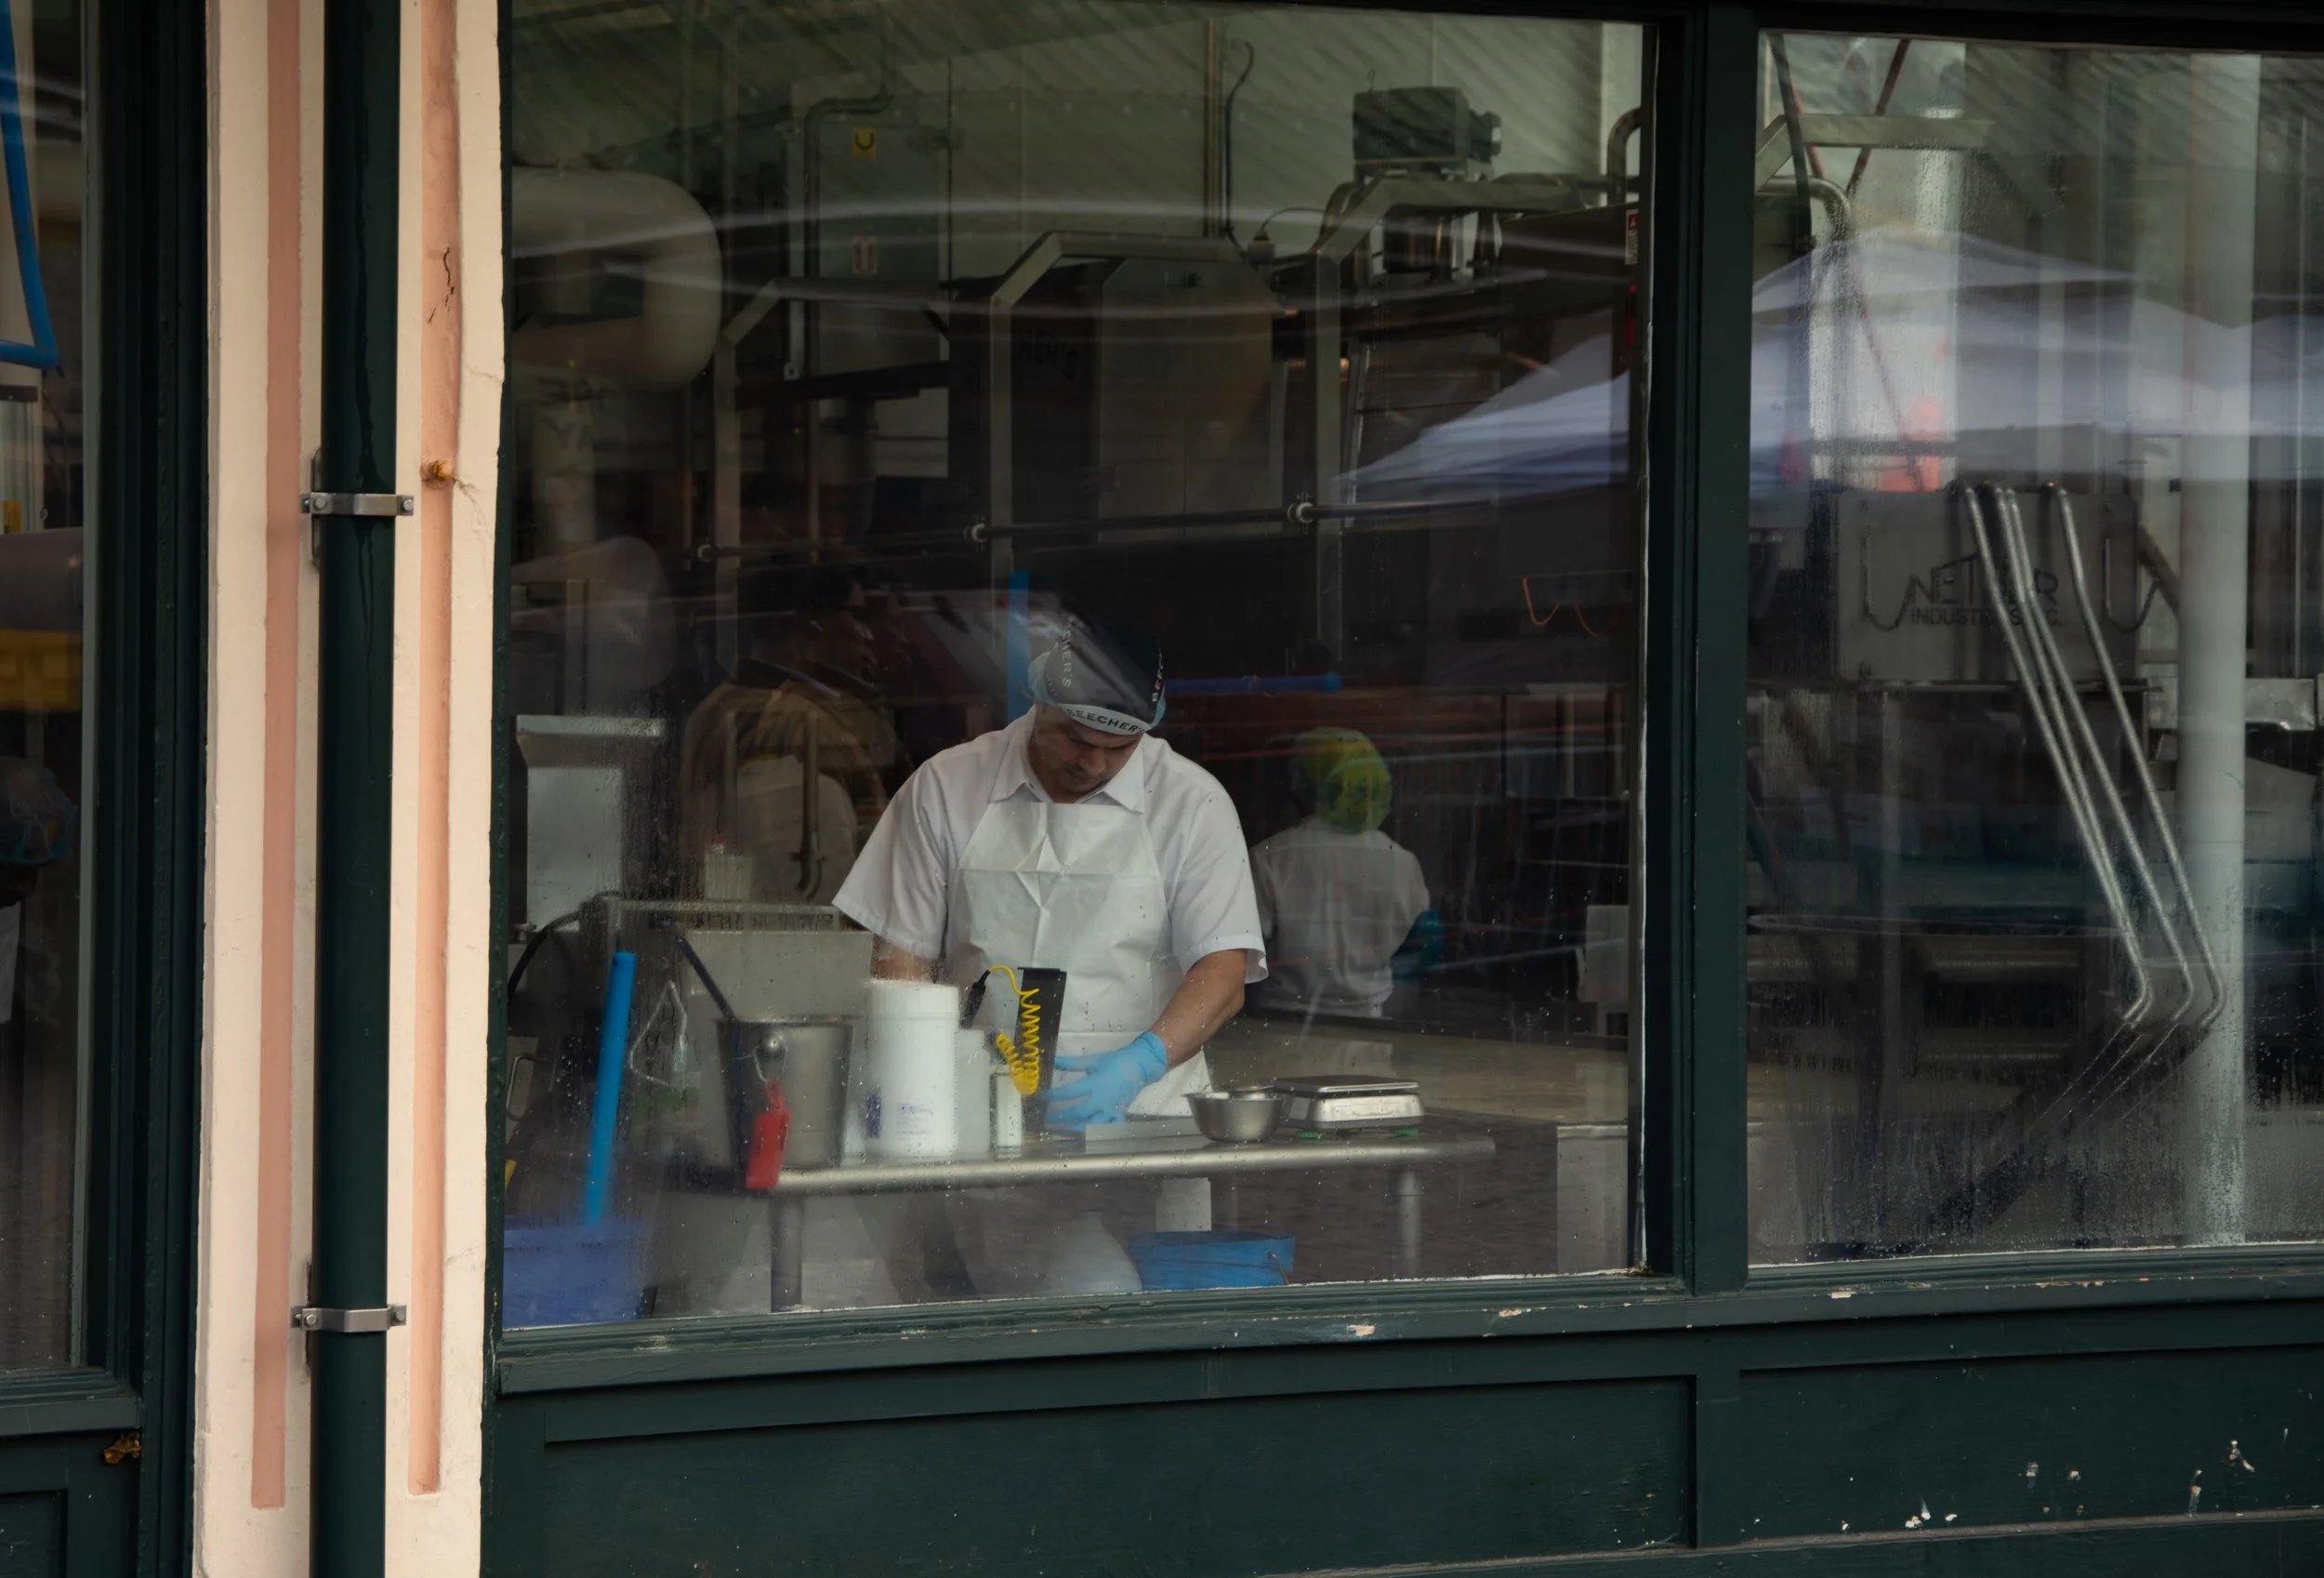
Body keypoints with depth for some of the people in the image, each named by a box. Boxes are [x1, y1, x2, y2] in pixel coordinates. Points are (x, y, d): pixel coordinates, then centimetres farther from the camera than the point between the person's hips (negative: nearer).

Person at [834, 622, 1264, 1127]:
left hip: (1137, 1118, -1)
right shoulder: (946, 787, 9)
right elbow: (903, 956, 10)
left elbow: (1223, 972, -1)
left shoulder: (1192, 803, 6)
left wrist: (1138, 1064, -20)